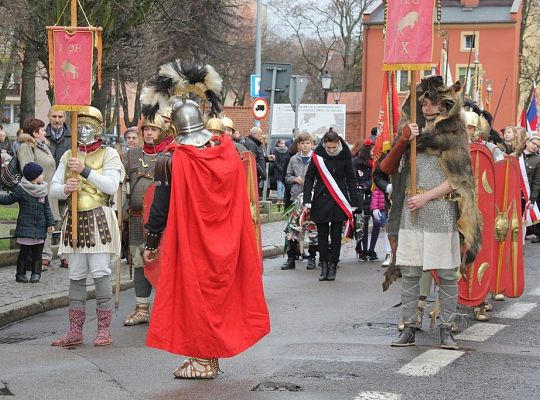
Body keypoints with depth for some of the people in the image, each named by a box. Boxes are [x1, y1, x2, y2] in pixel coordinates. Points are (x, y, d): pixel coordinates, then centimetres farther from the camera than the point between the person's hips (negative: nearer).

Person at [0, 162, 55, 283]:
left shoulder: (43, 190, 8)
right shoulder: (21, 189, -7)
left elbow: (46, 208, 13)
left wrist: (50, 223, 9)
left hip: (40, 227, 4)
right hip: (25, 227, -4)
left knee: (37, 252, 6)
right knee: (24, 251, 0)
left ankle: (36, 273, 13)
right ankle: (20, 274, 8)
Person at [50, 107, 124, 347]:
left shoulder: (109, 154, 2)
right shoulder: (69, 156, 15)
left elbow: (111, 185, -13)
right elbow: (53, 189, 9)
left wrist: (85, 170, -20)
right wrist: (65, 189, -14)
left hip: (99, 219, -5)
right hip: (74, 219, 5)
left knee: (100, 274, -8)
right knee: (76, 276, 6)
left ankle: (104, 330, -3)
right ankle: (75, 331, 9)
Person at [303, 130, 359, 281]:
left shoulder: (344, 156, -2)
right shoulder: (317, 156, -2)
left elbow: (351, 180, 5)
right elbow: (309, 178, 3)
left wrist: (353, 203, 3)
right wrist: (307, 200, -6)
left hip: (339, 202, -1)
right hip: (321, 201, 1)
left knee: (336, 235, 3)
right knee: (322, 234, 4)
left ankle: (333, 266, 10)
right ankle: (324, 265, 12)